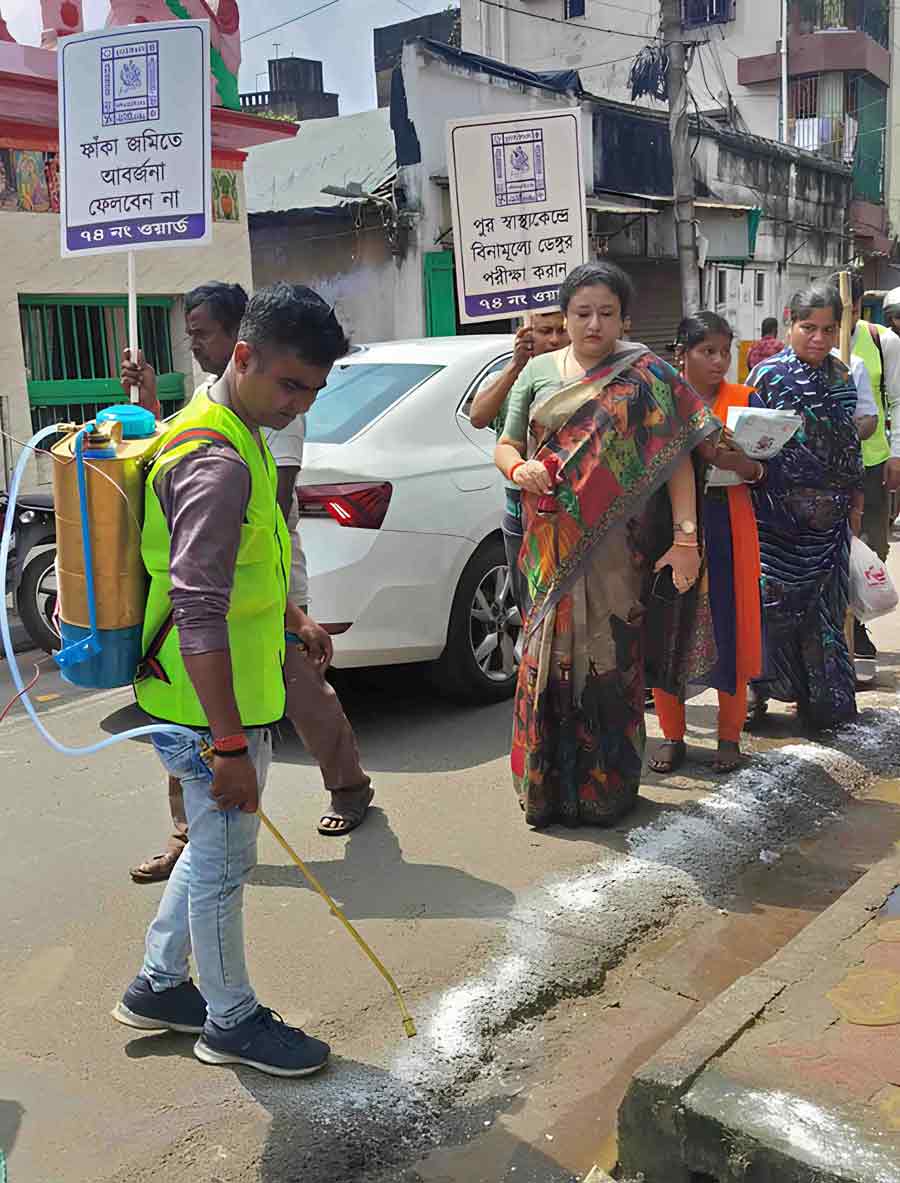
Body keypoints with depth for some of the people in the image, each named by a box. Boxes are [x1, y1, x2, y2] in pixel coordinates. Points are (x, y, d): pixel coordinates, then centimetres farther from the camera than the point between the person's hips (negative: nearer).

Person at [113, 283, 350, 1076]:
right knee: (225, 863, 7)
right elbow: (198, 616, -30)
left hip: (228, 695, 10)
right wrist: (230, 745, -29)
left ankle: (159, 987, 39)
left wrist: (290, 617, 22)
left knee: (214, 848, 23)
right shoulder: (217, 463, -25)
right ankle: (232, 1022, 27)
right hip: (212, 709, -10)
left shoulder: (231, 434, 9)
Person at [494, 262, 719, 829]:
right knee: (550, 655, 5)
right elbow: (505, 445, 15)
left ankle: (608, 786, 16)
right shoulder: (539, 371, 11)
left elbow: (677, 457, -5)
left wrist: (685, 537, -14)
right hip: (551, 544, 3)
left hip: (615, 548, -2)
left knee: (610, 659, 2)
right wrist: (519, 468, -9)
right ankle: (547, 782, 18)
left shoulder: (646, 376, 1)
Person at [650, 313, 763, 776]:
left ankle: (730, 735, 17)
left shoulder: (743, 399, 6)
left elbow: (763, 471, 4)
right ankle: (672, 736, 16)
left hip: (729, 532, 1)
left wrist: (741, 464, -18)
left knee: (730, 630, 1)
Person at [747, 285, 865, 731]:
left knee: (823, 603, 9)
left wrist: (855, 502, 14)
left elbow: (851, 444, 14)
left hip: (827, 518, 4)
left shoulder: (841, 376, 9)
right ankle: (762, 688, 16)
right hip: (778, 517, -4)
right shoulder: (769, 375, -6)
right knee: (775, 600, 1)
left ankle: (823, 698, 20)